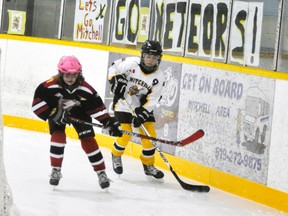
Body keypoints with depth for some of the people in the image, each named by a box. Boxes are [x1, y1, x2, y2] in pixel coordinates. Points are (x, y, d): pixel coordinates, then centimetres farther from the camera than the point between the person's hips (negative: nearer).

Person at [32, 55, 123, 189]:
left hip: (79, 113, 1)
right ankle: (56, 170, -4)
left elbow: (97, 107, -16)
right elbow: (37, 103, -30)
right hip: (56, 112, -1)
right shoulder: (50, 86, -33)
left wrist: (110, 123, -20)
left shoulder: (85, 89, -26)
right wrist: (55, 114, -34)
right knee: (58, 136, -21)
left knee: (88, 140, -9)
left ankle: (101, 173, 0)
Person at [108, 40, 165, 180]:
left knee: (149, 134, -5)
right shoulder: (131, 63, -19)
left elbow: (152, 100, -12)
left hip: (142, 106, 3)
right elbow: (113, 69, -5)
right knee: (125, 134, -11)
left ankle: (148, 165, 16)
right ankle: (116, 156, 21)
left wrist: (141, 114, -23)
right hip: (123, 104, -3)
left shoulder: (159, 77, -12)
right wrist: (116, 82, -22)